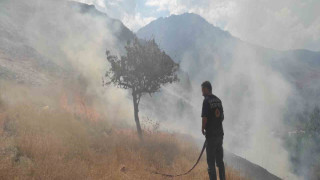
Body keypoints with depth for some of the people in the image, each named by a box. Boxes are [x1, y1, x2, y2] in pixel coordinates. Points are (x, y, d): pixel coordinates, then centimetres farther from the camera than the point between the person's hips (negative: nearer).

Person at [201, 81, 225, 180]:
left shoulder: (206, 101, -12)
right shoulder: (218, 100, 10)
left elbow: (204, 118, -17)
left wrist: (203, 129, -2)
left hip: (211, 134, -7)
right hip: (220, 133, 7)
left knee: (211, 160, -1)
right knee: (220, 159, 15)